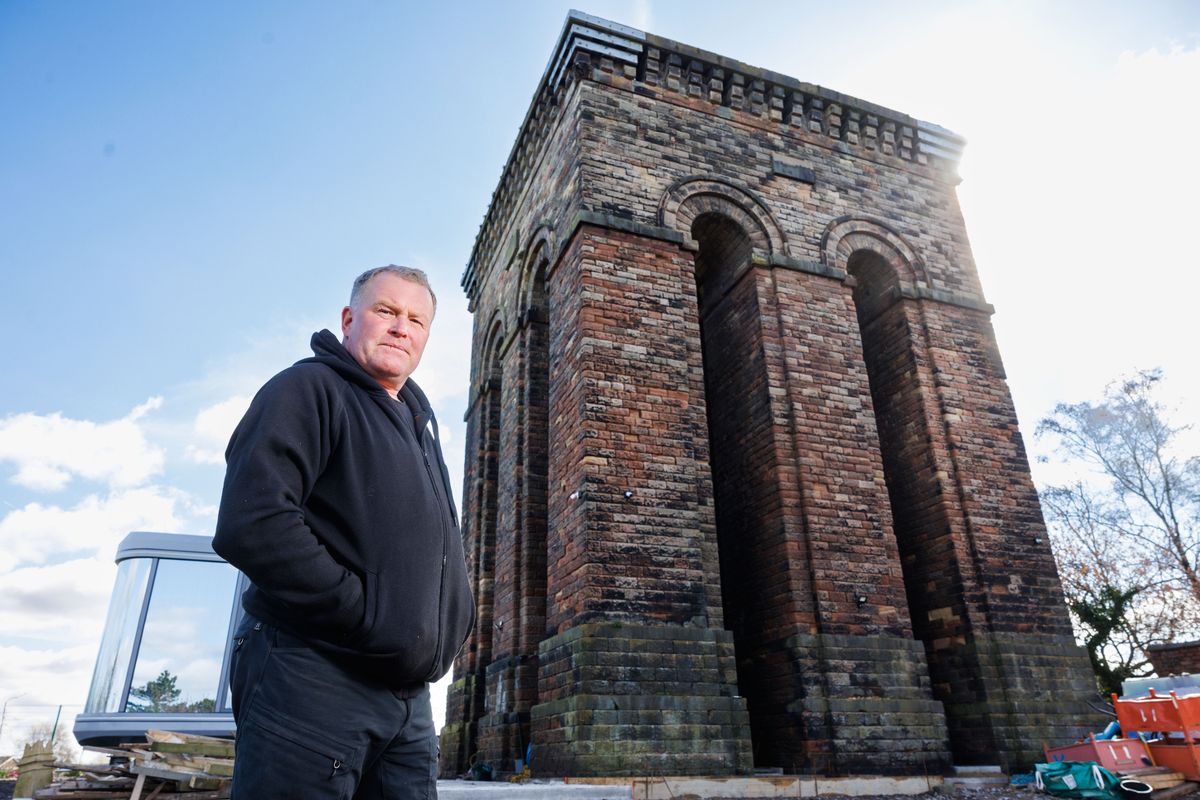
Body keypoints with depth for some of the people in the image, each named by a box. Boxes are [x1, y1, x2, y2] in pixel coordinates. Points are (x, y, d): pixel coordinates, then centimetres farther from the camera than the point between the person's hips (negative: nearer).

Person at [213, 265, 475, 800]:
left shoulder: (419, 423, 20)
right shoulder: (310, 388, -6)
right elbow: (251, 524, -21)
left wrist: (448, 627, 11)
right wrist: (362, 615, -19)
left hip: (408, 696, 8)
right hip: (313, 679, -8)